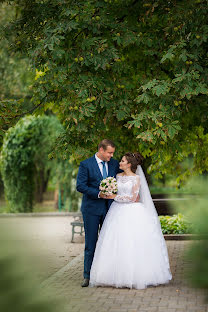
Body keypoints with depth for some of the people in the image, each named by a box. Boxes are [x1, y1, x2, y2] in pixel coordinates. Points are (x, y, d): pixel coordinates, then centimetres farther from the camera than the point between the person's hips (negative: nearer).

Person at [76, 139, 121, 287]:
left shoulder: (115, 164, 7)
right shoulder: (86, 164, -5)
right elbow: (80, 186, -11)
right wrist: (98, 194, -20)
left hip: (109, 208, 3)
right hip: (92, 208, -3)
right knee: (91, 244, 1)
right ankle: (88, 276, 7)